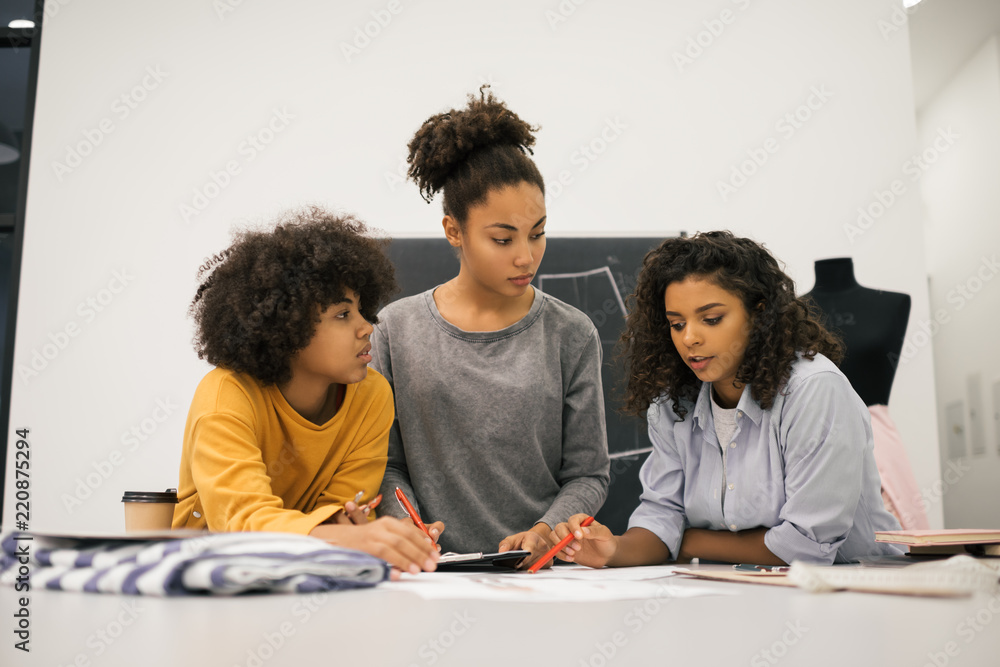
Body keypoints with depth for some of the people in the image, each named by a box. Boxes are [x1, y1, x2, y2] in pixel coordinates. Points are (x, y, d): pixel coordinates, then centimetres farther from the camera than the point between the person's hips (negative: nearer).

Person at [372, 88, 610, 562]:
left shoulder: (572, 335, 3)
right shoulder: (397, 328, 4)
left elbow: (588, 474, 5)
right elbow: (386, 464, 7)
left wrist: (543, 532, -11)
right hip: (433, 570, 0)